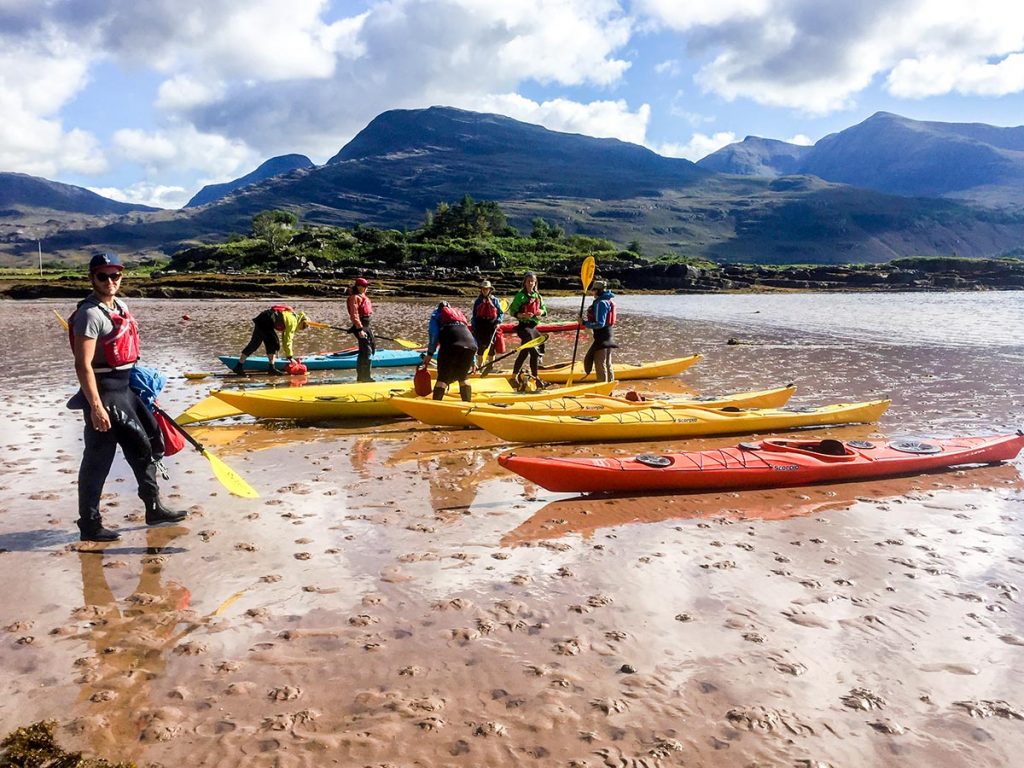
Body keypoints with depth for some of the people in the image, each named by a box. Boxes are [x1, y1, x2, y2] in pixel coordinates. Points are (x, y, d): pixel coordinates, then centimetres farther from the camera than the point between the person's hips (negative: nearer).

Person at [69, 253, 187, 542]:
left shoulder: (120, 306, 11)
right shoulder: (90, 314, -17)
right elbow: (83, 364, -22)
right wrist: (96, 407, -26)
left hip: (124, 388, 10)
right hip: (103, 393, -10)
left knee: (145, 444, 16)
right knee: (99, 458, -2)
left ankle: (154, 508, 28)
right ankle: (89, 524, 10)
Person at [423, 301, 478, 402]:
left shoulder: (437, 314, 26)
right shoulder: (459, 313, 38)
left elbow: (434, 334, 6)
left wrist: (429, 353, 7)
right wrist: (472, 361, 35)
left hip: (451, 345, -4)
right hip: (470, 346, 4)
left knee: (443, 378, 1)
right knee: (463, 378, 20)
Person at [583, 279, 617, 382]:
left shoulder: (601, 303, -19)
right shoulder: (609, 301, 11)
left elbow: (600, 324, -24)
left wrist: (585, 323, -20)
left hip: (602, 337, -10)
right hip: (609, 335, 10)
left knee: (600, 364, -3)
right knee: (607, 364, 17)